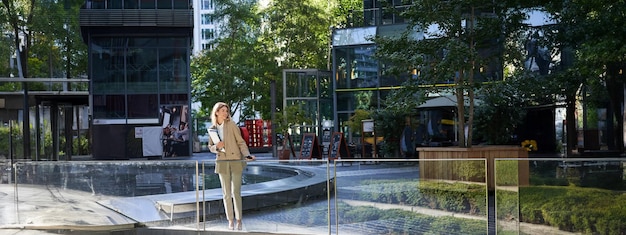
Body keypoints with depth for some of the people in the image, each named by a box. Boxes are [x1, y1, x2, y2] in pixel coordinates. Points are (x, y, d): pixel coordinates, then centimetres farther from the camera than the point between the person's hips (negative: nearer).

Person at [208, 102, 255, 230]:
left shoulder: (231, 125, -2)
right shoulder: (212, 128, 7)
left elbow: (241, 142, -2)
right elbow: (210, 147, 14)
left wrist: (247, 155, -17)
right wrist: (216, 146, -9)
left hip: (236, 161, -3)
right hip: (222, 162, 3)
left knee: (236, 192, -3)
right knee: (226, 193, 4)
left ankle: (239, 220, 7)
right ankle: (230, 220, 12)